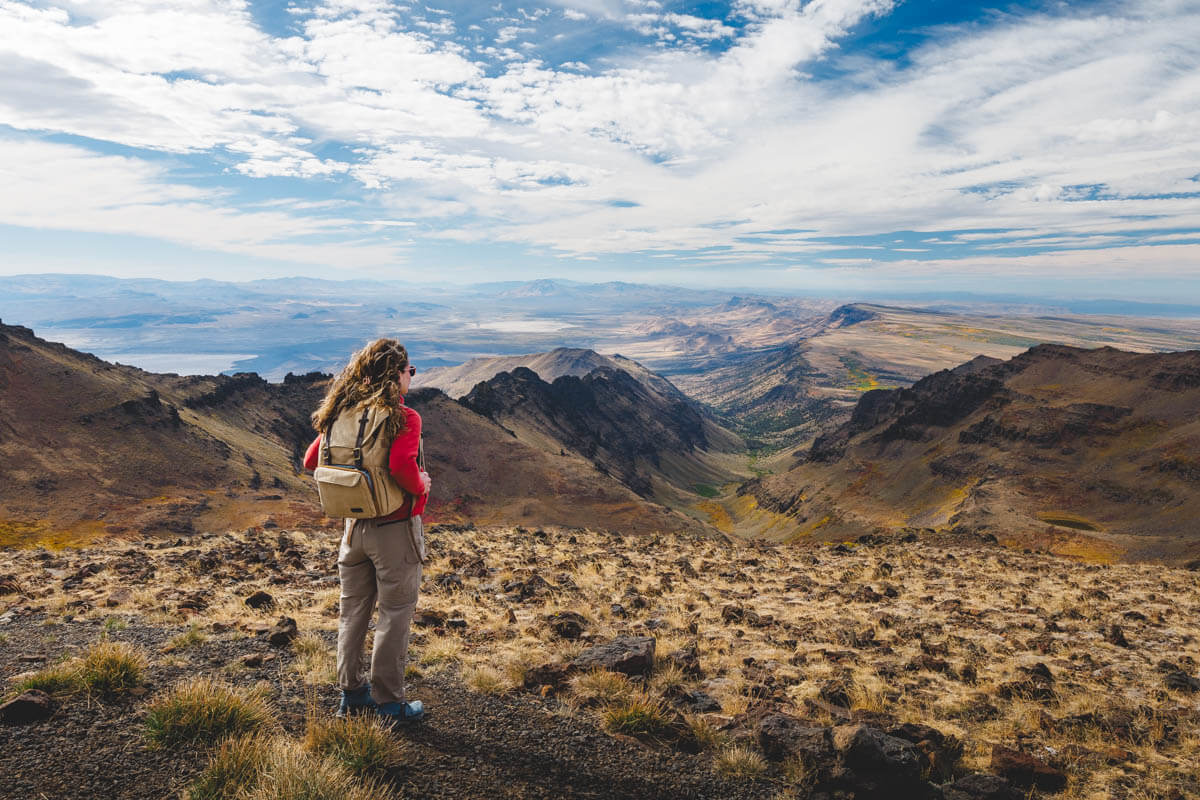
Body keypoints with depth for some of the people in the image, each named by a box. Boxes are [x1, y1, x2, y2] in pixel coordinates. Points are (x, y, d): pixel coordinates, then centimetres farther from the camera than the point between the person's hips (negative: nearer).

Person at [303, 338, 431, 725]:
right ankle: (389, 703, 17)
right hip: (394, 529, -6)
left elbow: (311, 461, 5)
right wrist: (421, 486, -13)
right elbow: (402, 467, -33)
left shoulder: (343, 413, 1)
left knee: (352, 610, 18)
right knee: (394, 617, 7)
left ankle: (351, 693, 30)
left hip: (354, 525, 6)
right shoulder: (404, 417, -18)